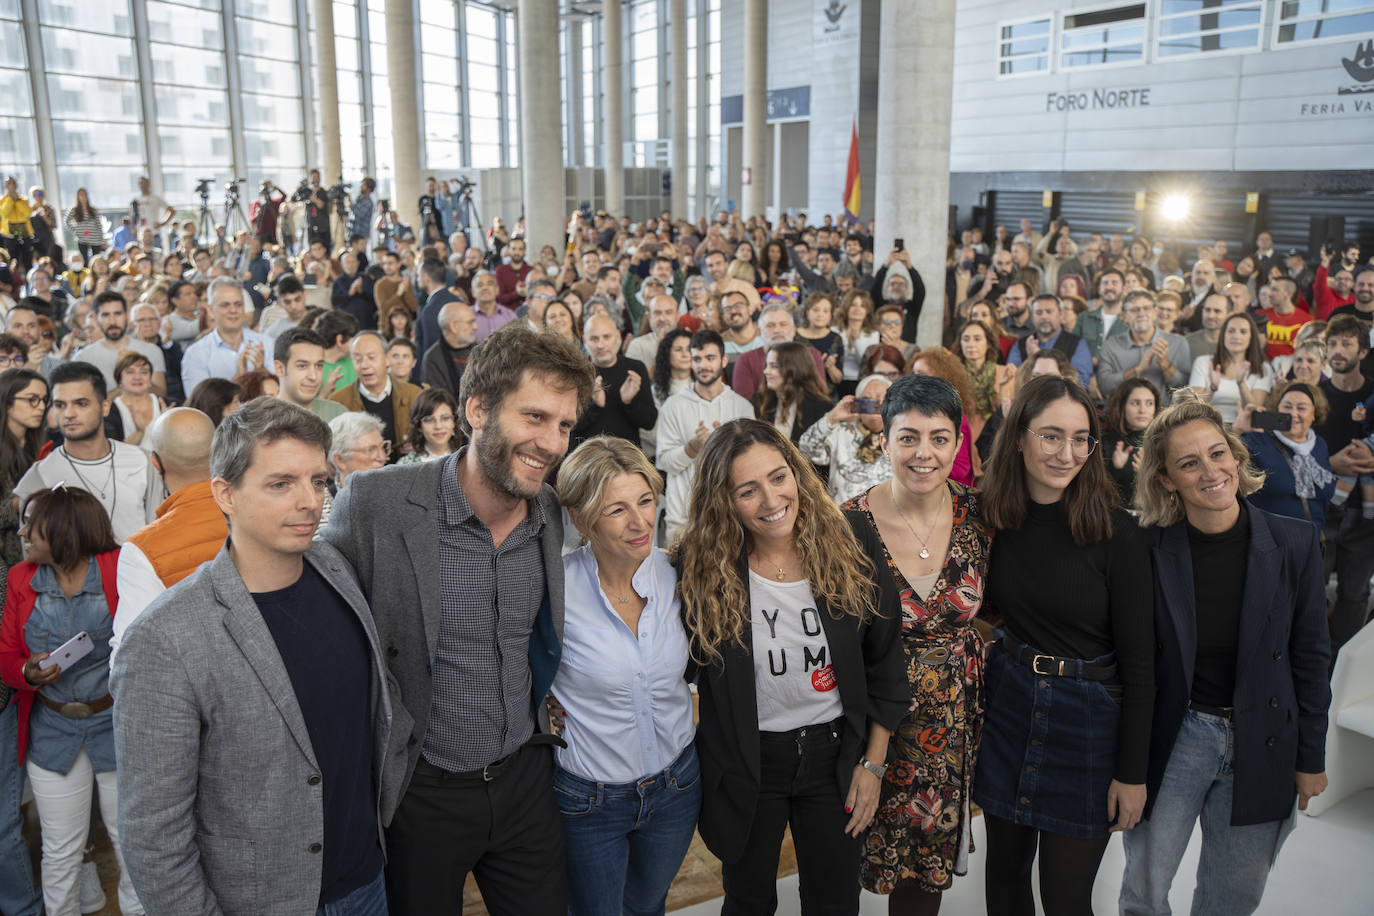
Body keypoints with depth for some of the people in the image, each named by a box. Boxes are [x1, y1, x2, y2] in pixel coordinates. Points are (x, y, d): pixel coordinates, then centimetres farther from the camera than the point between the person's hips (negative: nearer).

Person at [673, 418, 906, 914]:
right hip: (745, 761, -1)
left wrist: (873, 763, -1)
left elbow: (884, 659, -4)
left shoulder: (849, 541, -12)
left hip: (835, 752, 1)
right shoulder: (701, 565, -16)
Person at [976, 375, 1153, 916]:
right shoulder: (994, 517, -5)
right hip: (1007, 705, 3)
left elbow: (1138, 662, -11)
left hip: (1087, 723, -3)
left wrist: (1133, 771, -9)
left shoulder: (1116, 534, -15)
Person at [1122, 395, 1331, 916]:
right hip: (1173, 737, -1)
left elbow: (1309, 657, 0)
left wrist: (1311, 756, 4)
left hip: (1262, 746, 2)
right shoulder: (1149, 550, -12)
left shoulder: (1295, 544, -8)